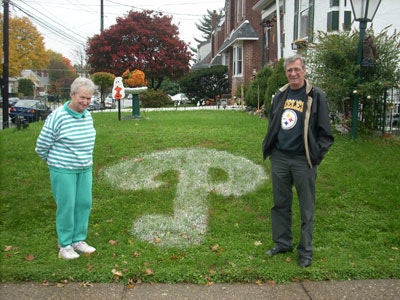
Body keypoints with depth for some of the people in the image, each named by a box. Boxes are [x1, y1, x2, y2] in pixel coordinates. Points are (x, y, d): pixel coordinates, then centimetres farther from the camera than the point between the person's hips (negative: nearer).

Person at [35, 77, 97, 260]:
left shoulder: (88, 116, 3)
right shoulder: (57, 117, -17)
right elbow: (41, 146, -8)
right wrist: (55, 163, 7)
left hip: (85, 169, 6)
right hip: (63, 170, -6)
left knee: (84, 204, 9)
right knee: (66, 206, 1)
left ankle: (79, 240, 25)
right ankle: (65, 246, 15)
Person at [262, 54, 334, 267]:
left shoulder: (316, 96, -5)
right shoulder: (280, 95, 11)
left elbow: (325, 132, -4)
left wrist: (316, 155, -10)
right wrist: (268, 146, 11)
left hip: (303, 160, -5)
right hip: (279, 158, 5)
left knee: (306, 208, 5)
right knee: (280, 204, 14)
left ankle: (305, 252, 18)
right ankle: (283, 243, 29)